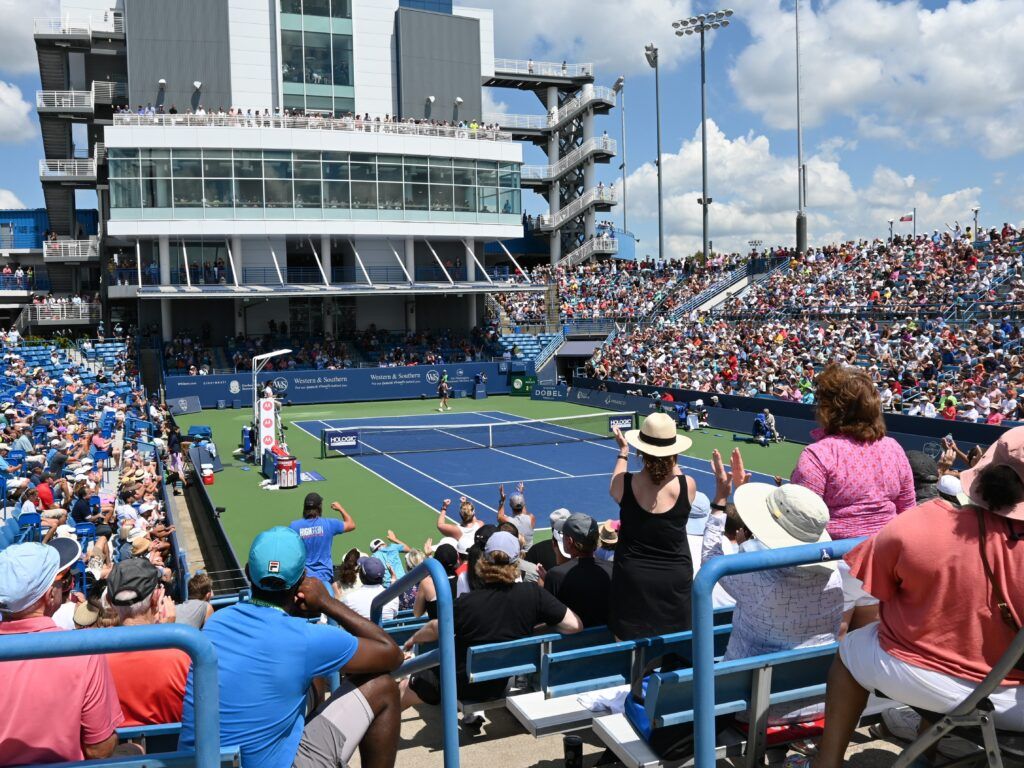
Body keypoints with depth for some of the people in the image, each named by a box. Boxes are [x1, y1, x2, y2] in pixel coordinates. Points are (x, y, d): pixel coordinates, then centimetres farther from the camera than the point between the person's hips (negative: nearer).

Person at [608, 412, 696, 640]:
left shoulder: (625, 484, -13)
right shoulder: (688, 485, -13)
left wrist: (623, 451, 24)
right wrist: (670, 459, 23)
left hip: (632, 577, -1)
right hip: (676, 577, 1)